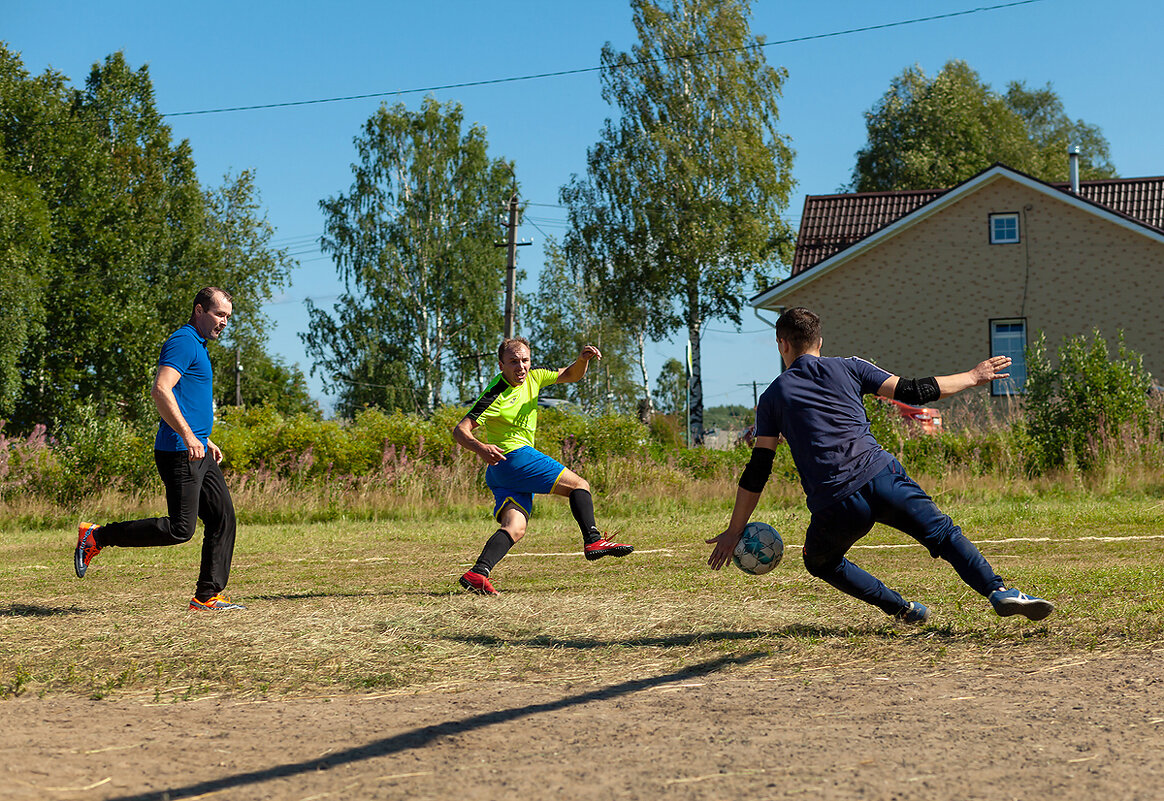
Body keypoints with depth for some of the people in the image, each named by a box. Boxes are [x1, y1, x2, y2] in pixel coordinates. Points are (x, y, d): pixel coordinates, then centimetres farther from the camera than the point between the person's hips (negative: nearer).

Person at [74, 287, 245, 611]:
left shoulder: (197, 346, 22)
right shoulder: (183, 342, -10)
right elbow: (161, 390, -23)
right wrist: (188, 435, -28)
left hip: (197, 452, 10)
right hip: (179, 453, -10)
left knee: (222, 517, 5)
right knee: (180, 529, -12)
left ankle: (207, 596, 8)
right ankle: (95, 537, -2)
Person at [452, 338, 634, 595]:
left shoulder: (532, 376, 8)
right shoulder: (496, 395, -16)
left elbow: (569, 376, 18)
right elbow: (460, 430, -19)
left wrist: (583, 359, -4)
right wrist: (480, 448, -39)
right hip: (514, 456, -8)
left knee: (515, 529, -7)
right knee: (579, 485, -4)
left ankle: (477, 574, -20)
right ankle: (593, 540, -6)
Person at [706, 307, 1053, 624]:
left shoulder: (773, 396, 15)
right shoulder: (847, 367, 15)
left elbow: (757, 470, 11)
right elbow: (911, 391, 12)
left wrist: (734, 532, 16)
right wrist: (973, 377, 25)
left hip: (834, 503, -1)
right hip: (880, 475, 1)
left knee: (820, 562, 24)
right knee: (944, 534, 10)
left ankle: (902, 609, 14)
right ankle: (999, 591, -12)